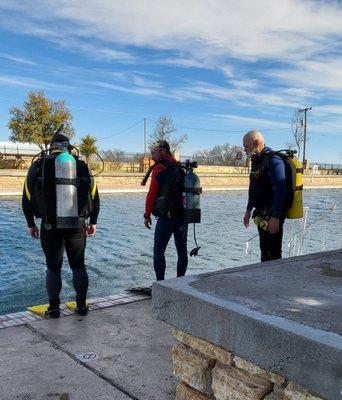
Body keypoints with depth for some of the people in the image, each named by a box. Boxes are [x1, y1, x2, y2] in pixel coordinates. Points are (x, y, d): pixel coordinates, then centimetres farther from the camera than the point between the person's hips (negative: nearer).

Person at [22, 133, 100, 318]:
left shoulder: (39, 166, 3)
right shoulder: (82, 166, 6)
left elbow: (27, 197, 5)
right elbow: (94, 197, 9)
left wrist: (31, 224, 15)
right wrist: (93, 222, 19)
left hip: (50, 226, -1)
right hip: (77, 225, 1)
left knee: (53, 268, 11)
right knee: (78, 266, 14)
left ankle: (54, 307, 16)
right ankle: (81, 305, 20)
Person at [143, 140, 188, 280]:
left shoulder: (159, 168, -9)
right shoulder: (180, 167, 12)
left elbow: (152, 194, -10)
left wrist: (147, 215, -2)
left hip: (166, 217, -7)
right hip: (183, 216, 7)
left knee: (158, 251, 2)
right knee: (182, 251, 14)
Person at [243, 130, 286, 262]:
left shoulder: (273, 161, -17)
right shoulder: (256, 160, 13)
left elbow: (280, 190, -23)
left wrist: (276, 217, -27)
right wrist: (249, 210, 22)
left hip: (272, 217, -9)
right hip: (261, 215, 9)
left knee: (274, 252, -4)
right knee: (264, 250, 18)